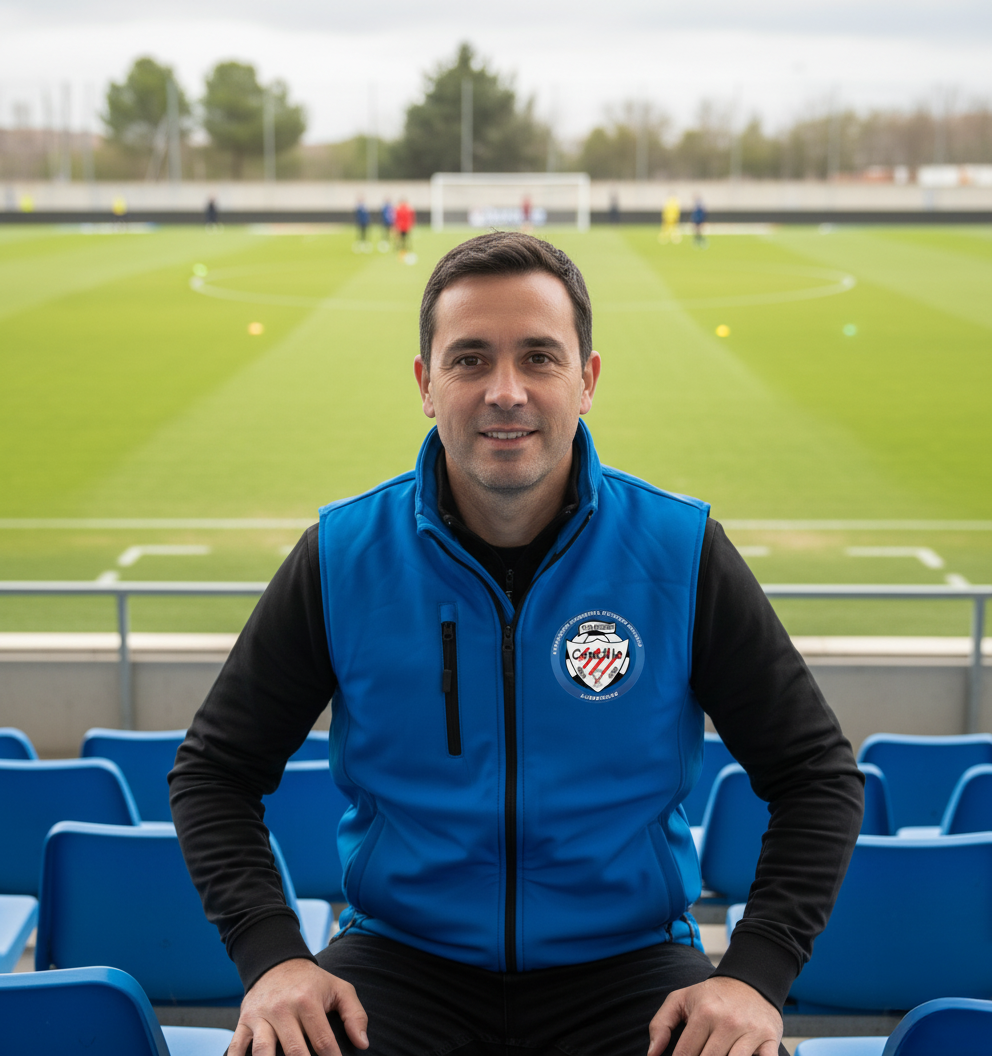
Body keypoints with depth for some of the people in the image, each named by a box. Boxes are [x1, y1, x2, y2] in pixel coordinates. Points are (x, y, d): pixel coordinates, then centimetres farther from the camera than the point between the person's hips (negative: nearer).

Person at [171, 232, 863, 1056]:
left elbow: (818, 774, 3)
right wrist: (273, 955, -10)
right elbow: (213, 771, 6)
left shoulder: (680, 552, -4)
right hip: (400, 953, 0)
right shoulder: (342, 557, -3)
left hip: (626, 962, 0)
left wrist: (755, 974, -10)